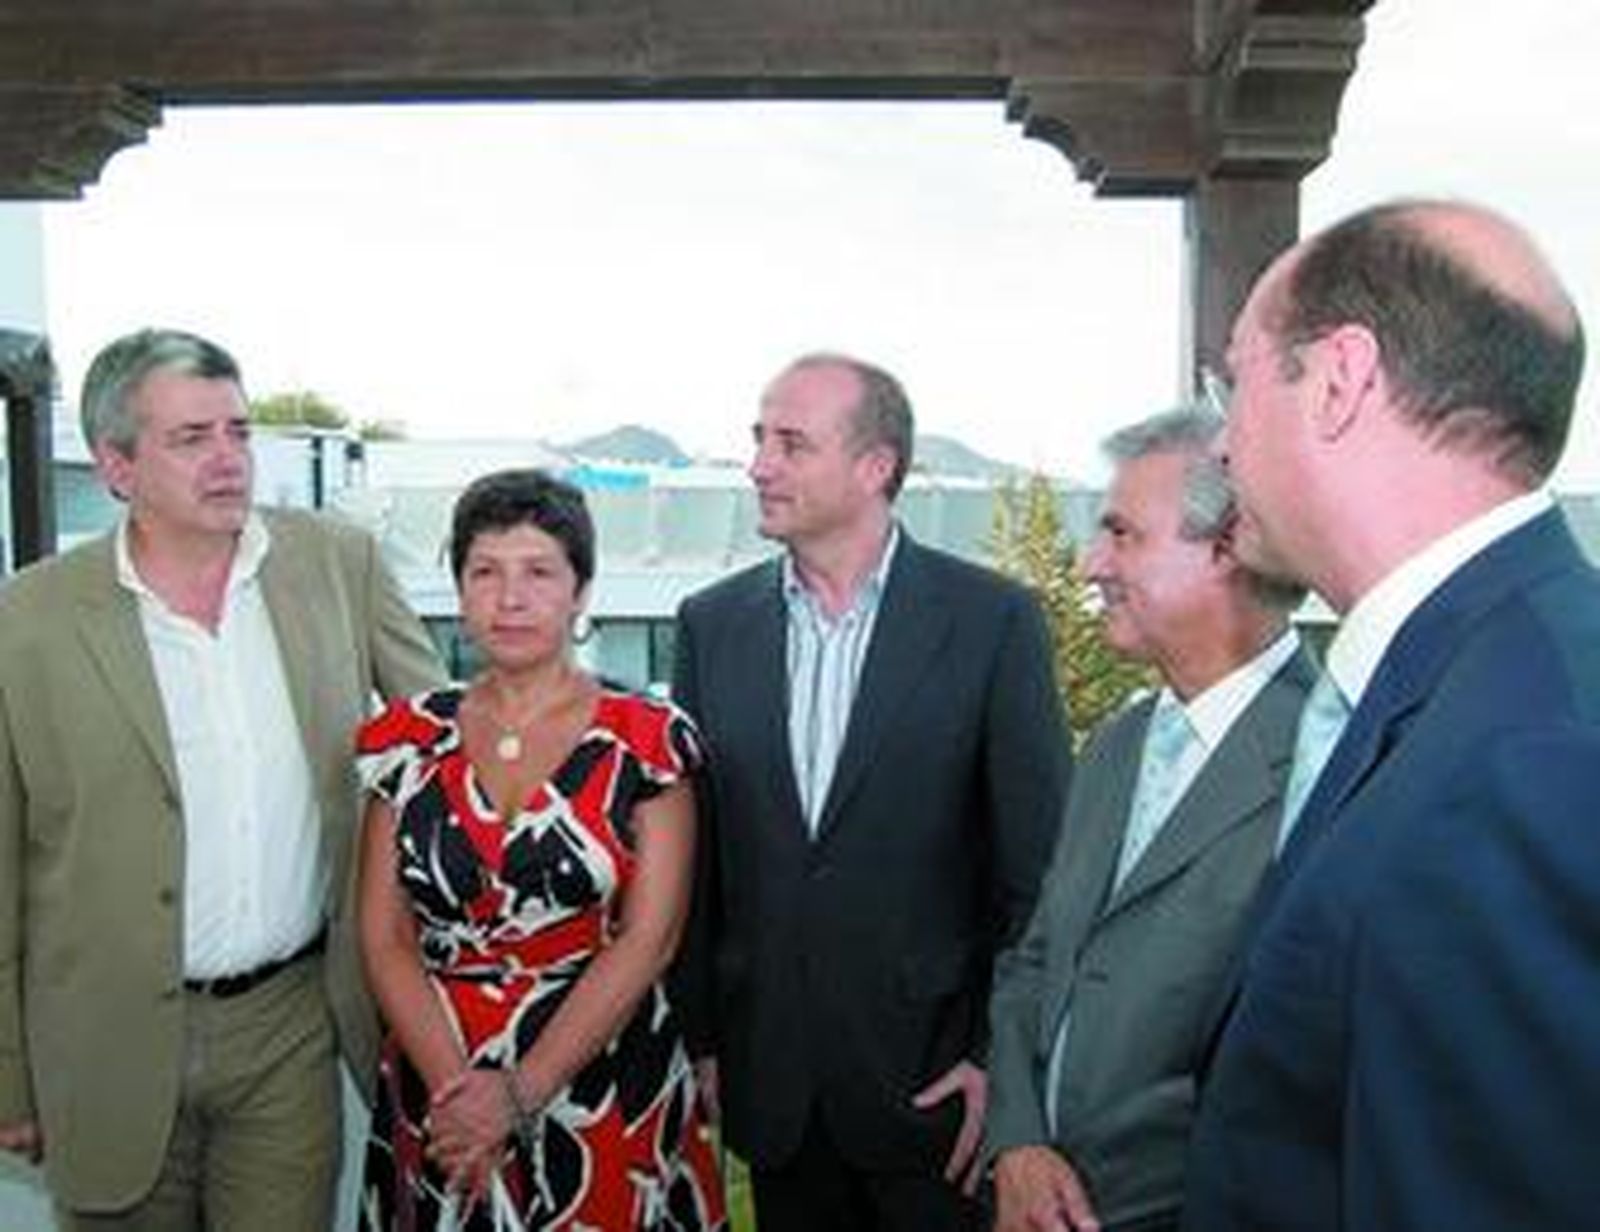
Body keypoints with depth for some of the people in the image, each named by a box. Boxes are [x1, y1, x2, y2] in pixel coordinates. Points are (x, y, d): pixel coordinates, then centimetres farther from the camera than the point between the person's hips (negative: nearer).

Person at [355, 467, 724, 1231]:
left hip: (605, 1096, -2)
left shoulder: (648, 741, -7)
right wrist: (455, 1083, -12)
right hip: (440, 1106, 2)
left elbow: (648, 940, -11)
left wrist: (521, 1094, -15)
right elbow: (385, 939, 0)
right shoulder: (409, 741, 1)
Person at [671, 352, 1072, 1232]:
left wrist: (1002, 1054, -7)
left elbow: (1035, 862, -6)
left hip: (932, 1074, -2)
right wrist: (699, 1039, 3)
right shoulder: (712, 624, 1)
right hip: (768, 1079, 3)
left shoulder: (992, 620, -8)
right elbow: (690, 856, 4)